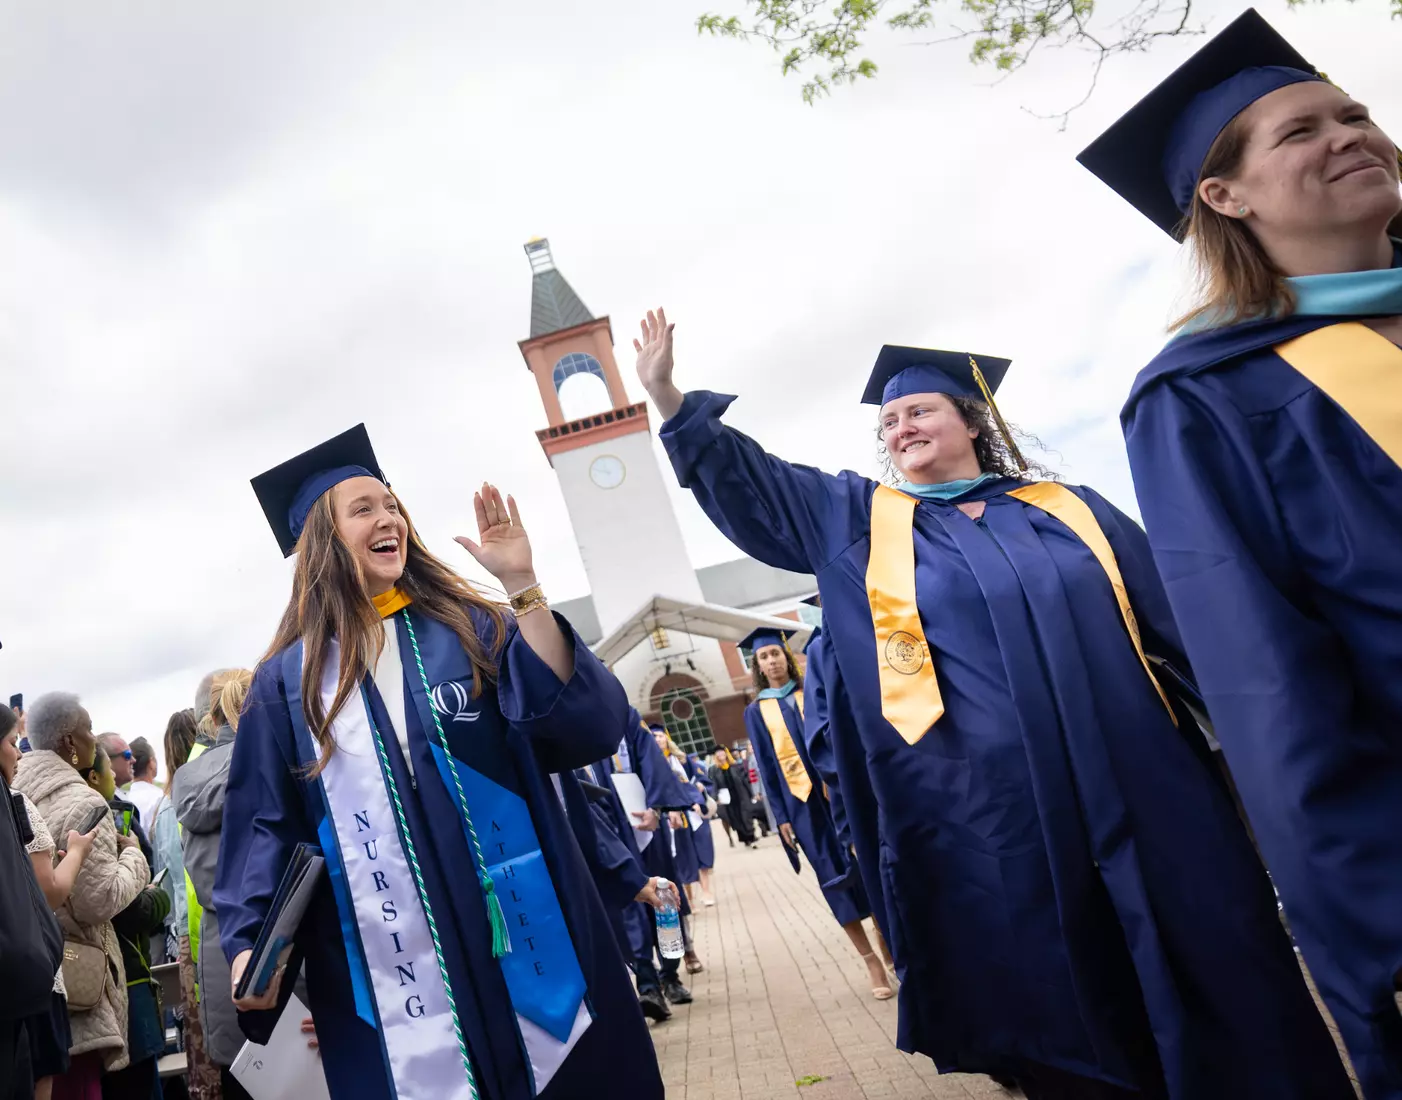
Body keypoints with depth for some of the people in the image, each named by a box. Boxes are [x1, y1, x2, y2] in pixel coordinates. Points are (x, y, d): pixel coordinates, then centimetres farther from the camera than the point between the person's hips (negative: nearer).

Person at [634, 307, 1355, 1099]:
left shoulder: (1070, 507, 10)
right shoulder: (859, 521, 8)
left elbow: (1183, 624, 12)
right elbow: (750, 483, 4)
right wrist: (672, 400, -7)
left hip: (1143, 798, 2)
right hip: (993, 820, -1)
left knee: (1224, 1005, 12)